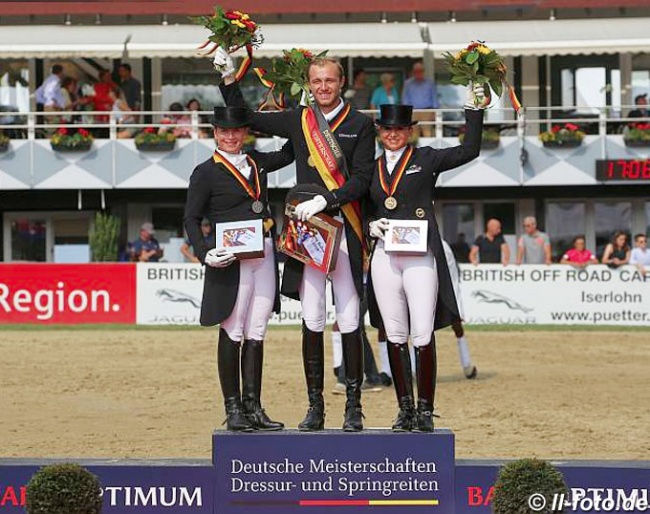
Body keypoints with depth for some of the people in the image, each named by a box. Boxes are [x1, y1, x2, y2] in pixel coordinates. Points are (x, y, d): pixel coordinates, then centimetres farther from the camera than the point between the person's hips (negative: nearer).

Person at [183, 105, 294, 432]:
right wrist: (205, 253, -17)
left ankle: (253, 407, 11)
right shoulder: (206, 173, -1)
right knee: (232, 334, -1)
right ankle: (233, 409, 3)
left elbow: (290, 152, 28)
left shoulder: (257, 162, 14)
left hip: (264, 256, 5)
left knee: (256, 335, 7)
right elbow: (191, 219, -2)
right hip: (231, 261, -5)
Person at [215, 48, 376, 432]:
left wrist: (324, 201, -15)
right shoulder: (297, 121, 11)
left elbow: (361, 181, -4)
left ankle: (354, 408, 3)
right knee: (312, 321, 1)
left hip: (345, 231, -2)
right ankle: (315, 407, 7)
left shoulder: (360, 124, 3)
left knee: (349, 321, -1)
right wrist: (229, 77, 11)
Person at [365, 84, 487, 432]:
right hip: (385, 257, 4)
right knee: (395, 335, 5)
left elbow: (470, 151, -1)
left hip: (421, 256, -4)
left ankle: (425, 410, -3)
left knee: (423, 336, -9)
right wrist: (372, 225, 2)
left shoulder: (426, 159, 6)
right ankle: (405, 408, 12)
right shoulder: (372, 167, 15)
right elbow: (365, 209, 23)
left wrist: (474, 109, -4)